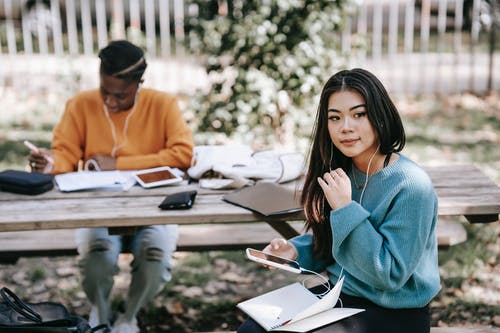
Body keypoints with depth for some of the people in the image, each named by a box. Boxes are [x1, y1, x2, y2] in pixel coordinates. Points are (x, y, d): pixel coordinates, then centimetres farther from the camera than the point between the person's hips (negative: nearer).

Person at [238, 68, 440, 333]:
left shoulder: (411, 186, -21)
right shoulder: (341, 172, 1)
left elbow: (390, 274, -22)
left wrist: (345, 209, -24)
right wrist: (296, 251, -7)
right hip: (340, 296, 6)